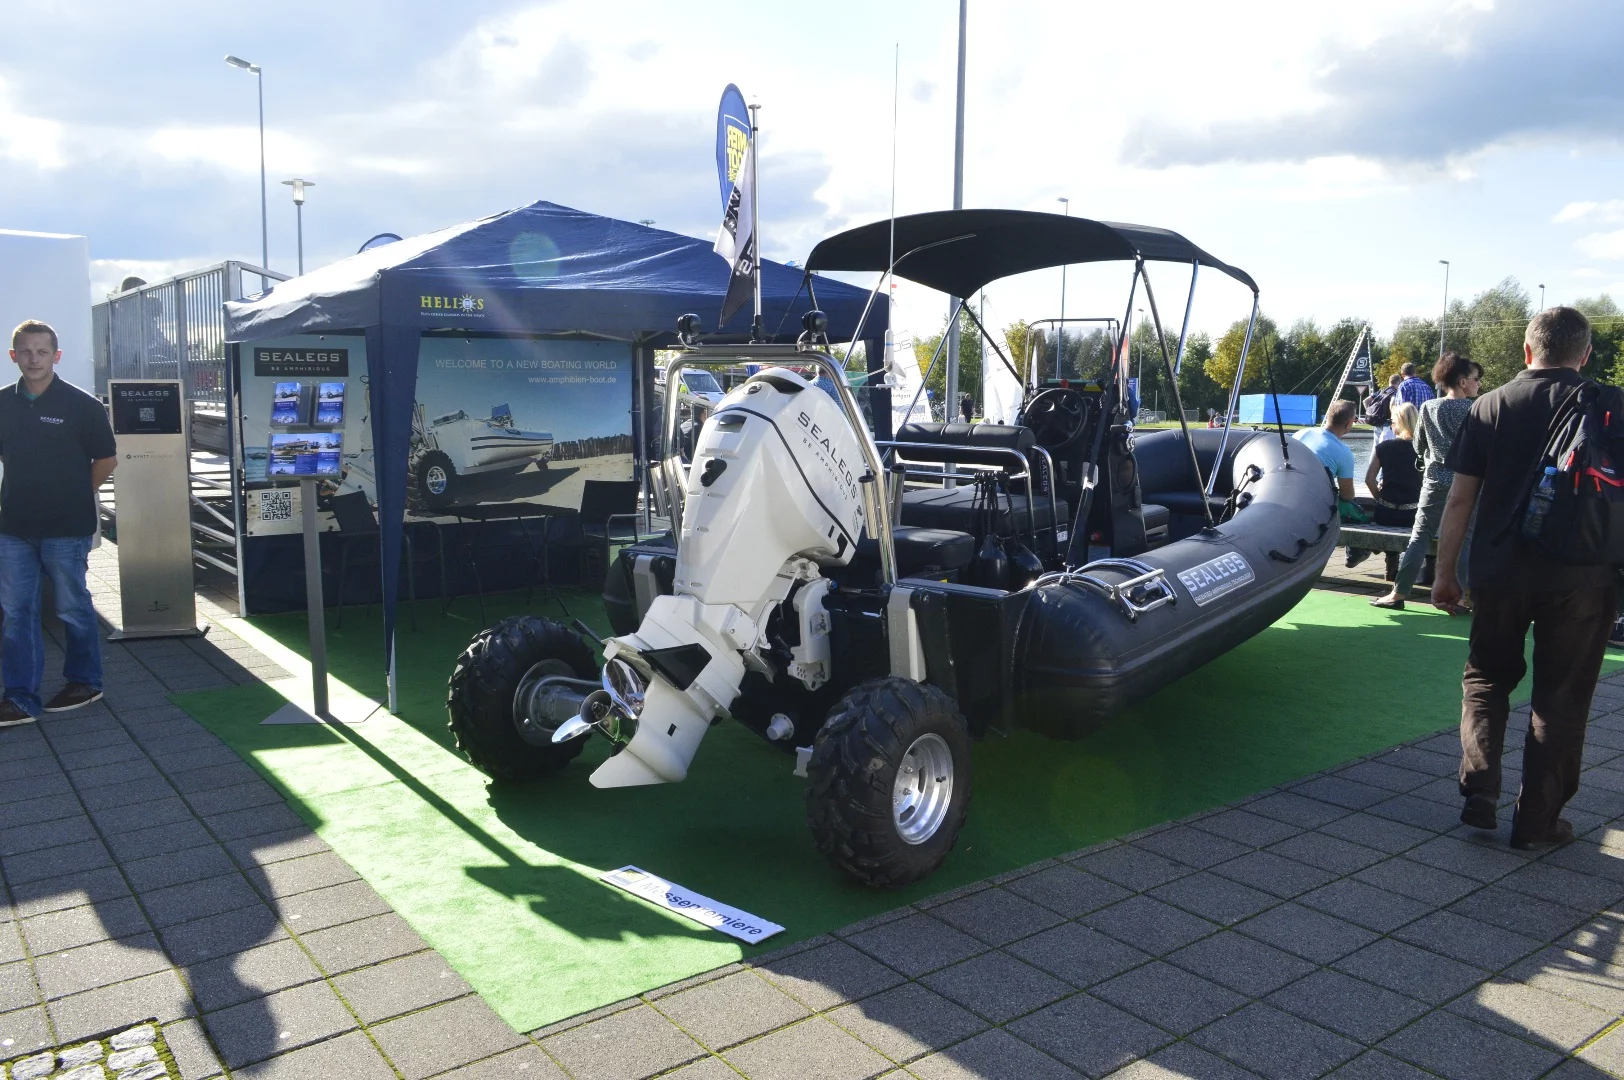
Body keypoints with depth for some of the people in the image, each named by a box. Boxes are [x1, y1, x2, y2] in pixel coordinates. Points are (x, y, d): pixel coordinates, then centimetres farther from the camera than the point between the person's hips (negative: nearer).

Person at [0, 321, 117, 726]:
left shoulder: (82, 405, -7)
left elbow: (106, 459, -2)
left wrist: (75, 496, 4)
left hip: (66, 529, -4)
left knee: (72, 608, 7)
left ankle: (85, 681, 24)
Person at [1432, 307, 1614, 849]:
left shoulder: (1490, 408, 0)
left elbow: (1460, 499, 0)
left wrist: (1445, 571, 7)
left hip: (1501, 571, 1)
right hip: (1581, 577, 0)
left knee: (1486, 678, 20)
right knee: (1561, 700, 9)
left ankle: (1479, 790, 9)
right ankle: (1537, 821, 15)